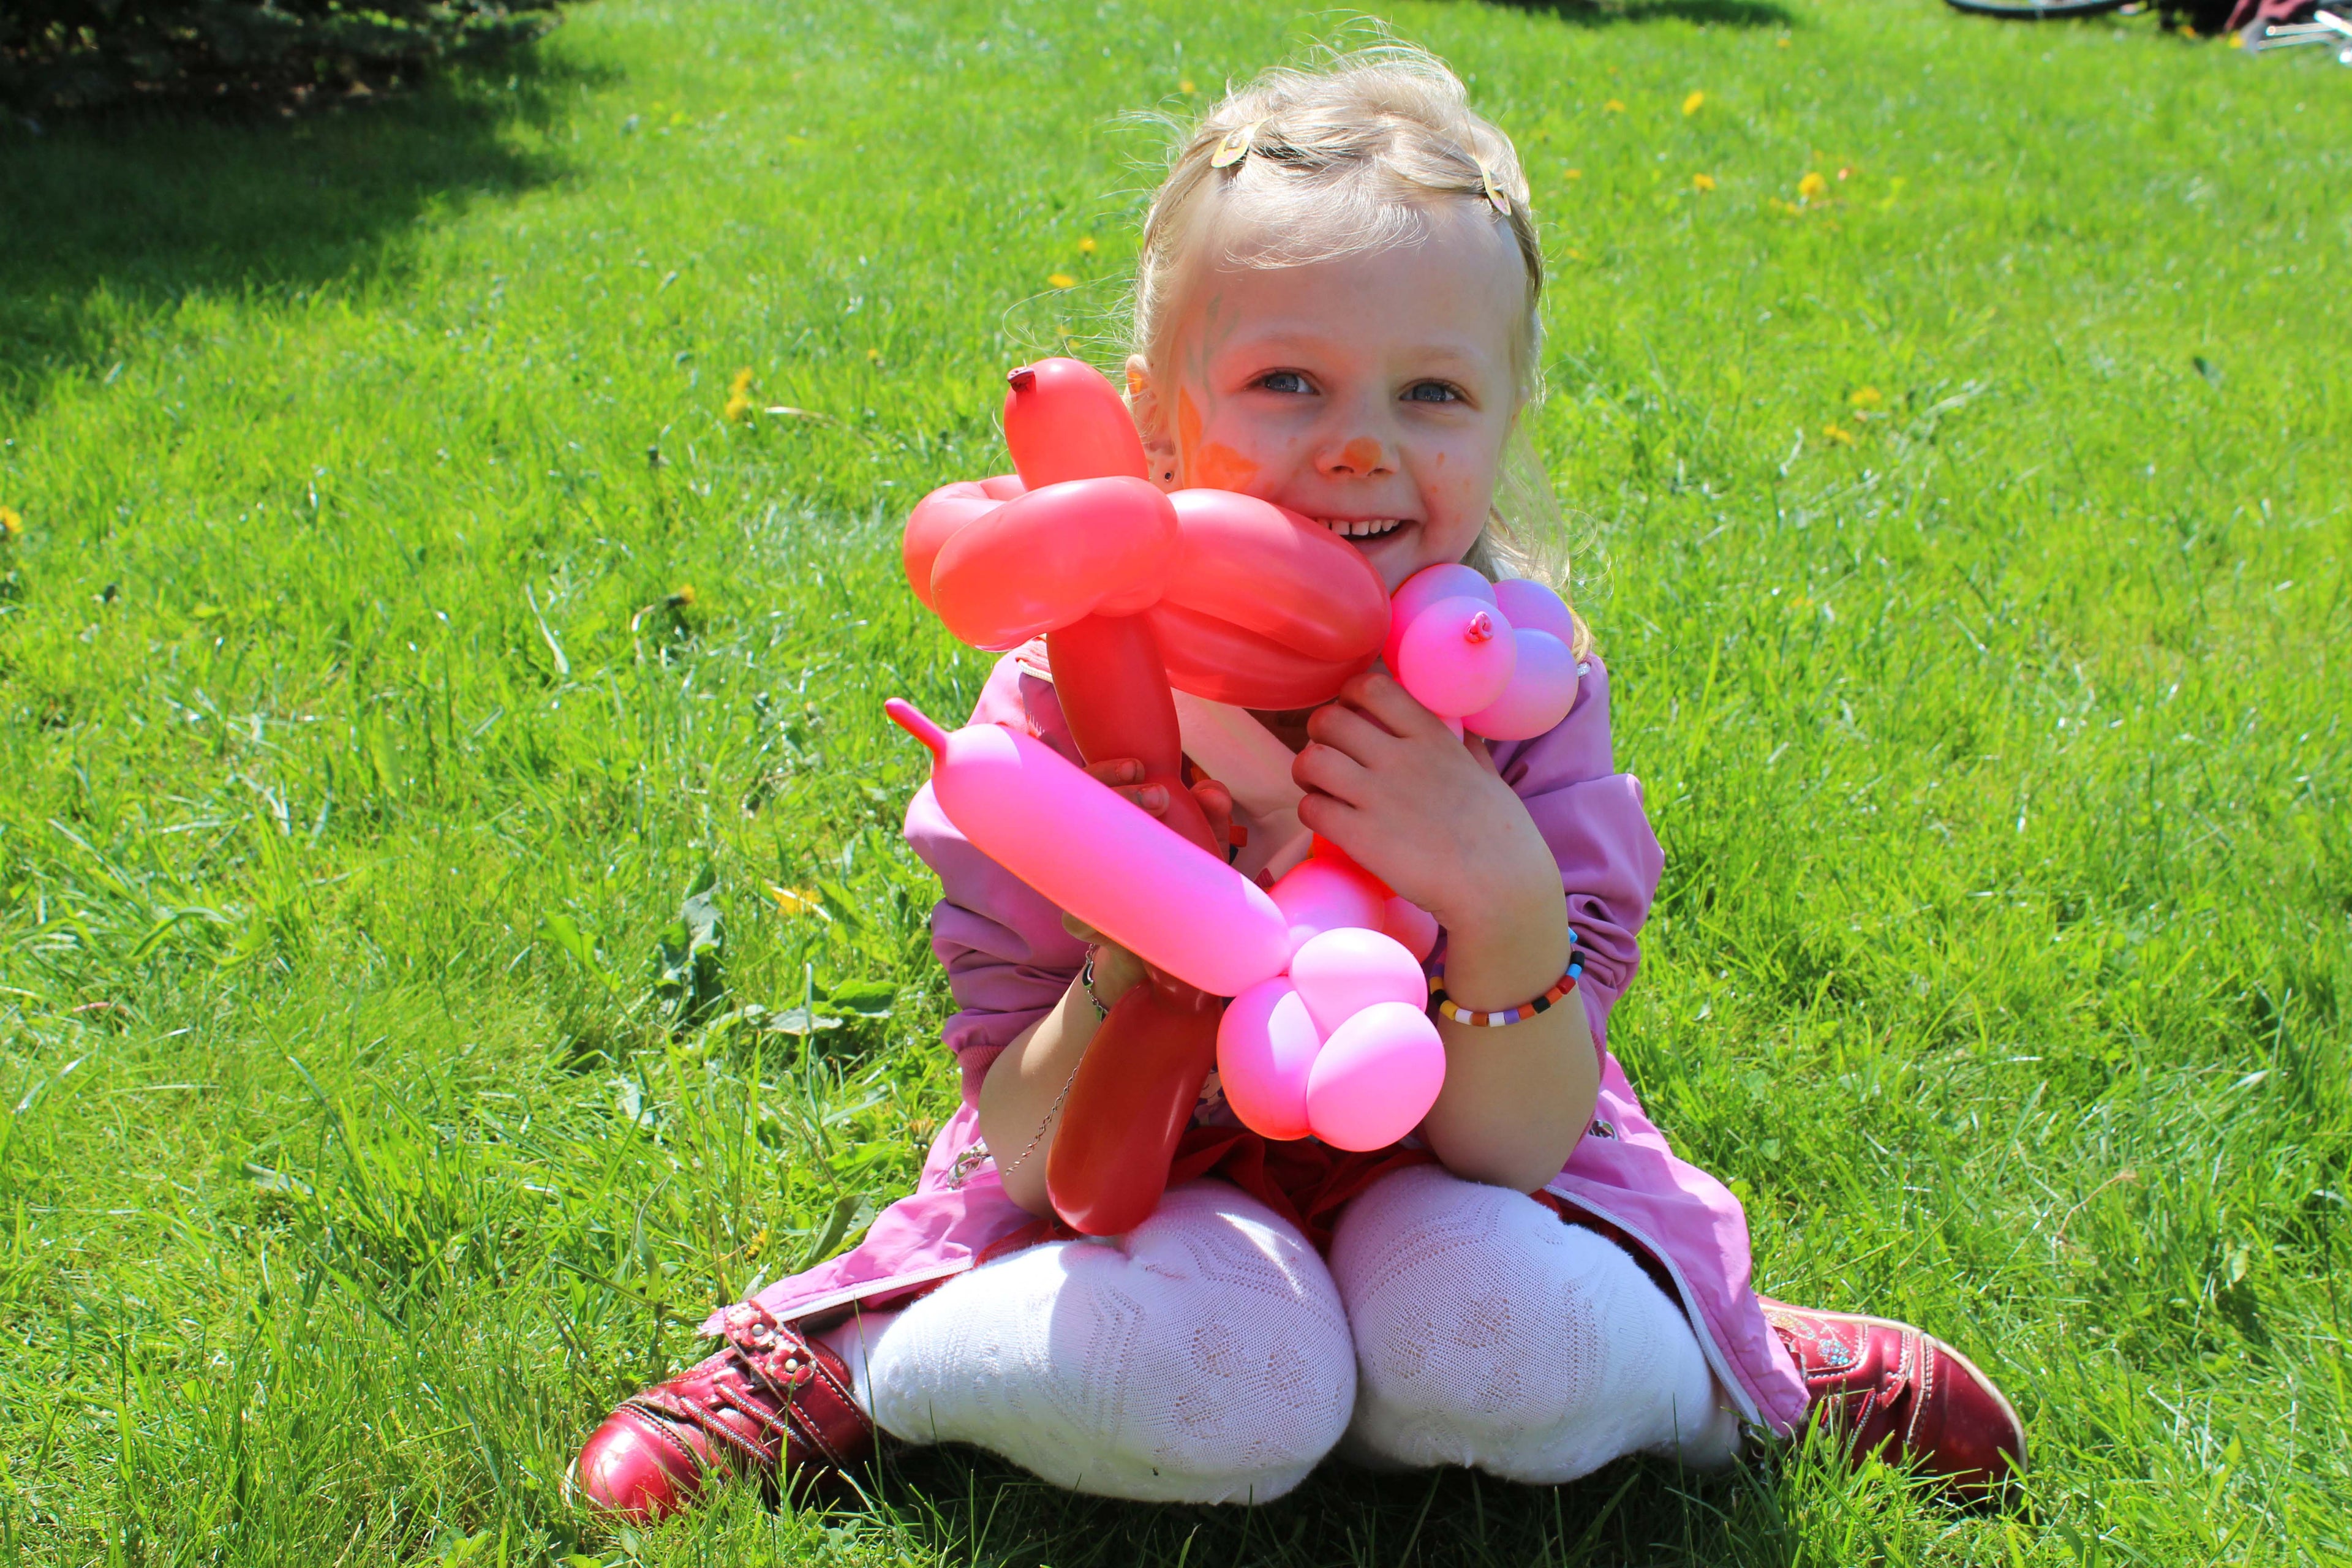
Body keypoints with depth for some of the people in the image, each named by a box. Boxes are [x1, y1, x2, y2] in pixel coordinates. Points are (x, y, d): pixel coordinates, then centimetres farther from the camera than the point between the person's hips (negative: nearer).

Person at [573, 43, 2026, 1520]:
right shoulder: (1073, 693, -19)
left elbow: (1512, 1153, -18)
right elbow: (1036, 1155, -18)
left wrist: (1506, 897, -37)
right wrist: (1142, 951, -37)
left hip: (1426, 1185, 1)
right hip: (1146, 1186, -1)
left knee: (1506, 1347, -31)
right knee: (1209, 1375, -33)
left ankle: (1727, 1369, 4)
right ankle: (840, 1367, -4)